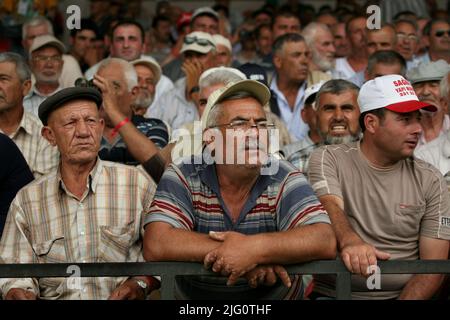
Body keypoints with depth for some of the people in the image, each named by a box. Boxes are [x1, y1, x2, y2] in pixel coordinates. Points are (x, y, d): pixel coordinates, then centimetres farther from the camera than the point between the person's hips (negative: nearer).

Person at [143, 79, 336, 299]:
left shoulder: (284, 180, -2)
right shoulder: (183, 178, -3)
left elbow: (324, 241, -14)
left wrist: (255, 247, -28)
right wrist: (249, 255, -20)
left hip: (277, 295, 1)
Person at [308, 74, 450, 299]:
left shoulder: (430, 181, 7)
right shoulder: (327, 160, 3)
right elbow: (330, 207, -17)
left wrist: (409, 298, -16)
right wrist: (349, 241, -40)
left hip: (401, 295, 2)